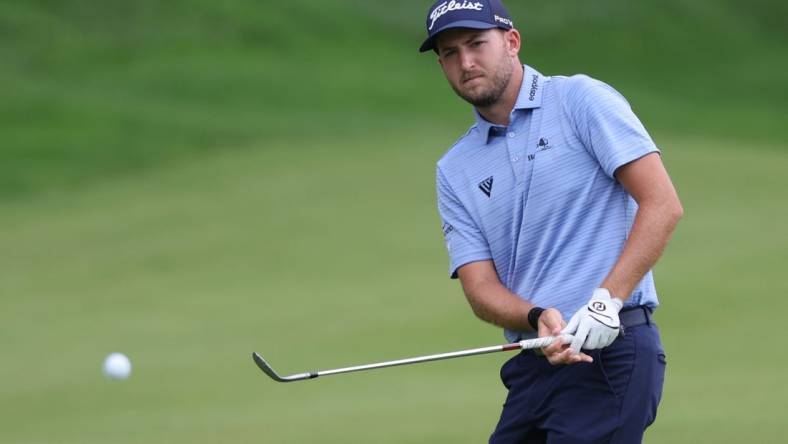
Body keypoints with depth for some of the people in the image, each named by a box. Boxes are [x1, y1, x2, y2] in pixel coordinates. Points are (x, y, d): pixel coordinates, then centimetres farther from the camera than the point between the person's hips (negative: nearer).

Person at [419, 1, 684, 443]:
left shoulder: (582, 100, -1)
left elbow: (662, 204, -9)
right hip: (531, 366, 6)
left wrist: (607, 300, -19)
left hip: (612, 350, -6)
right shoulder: (455, 170, 14)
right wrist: (539, 318, -16)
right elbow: (481, 287, 6)